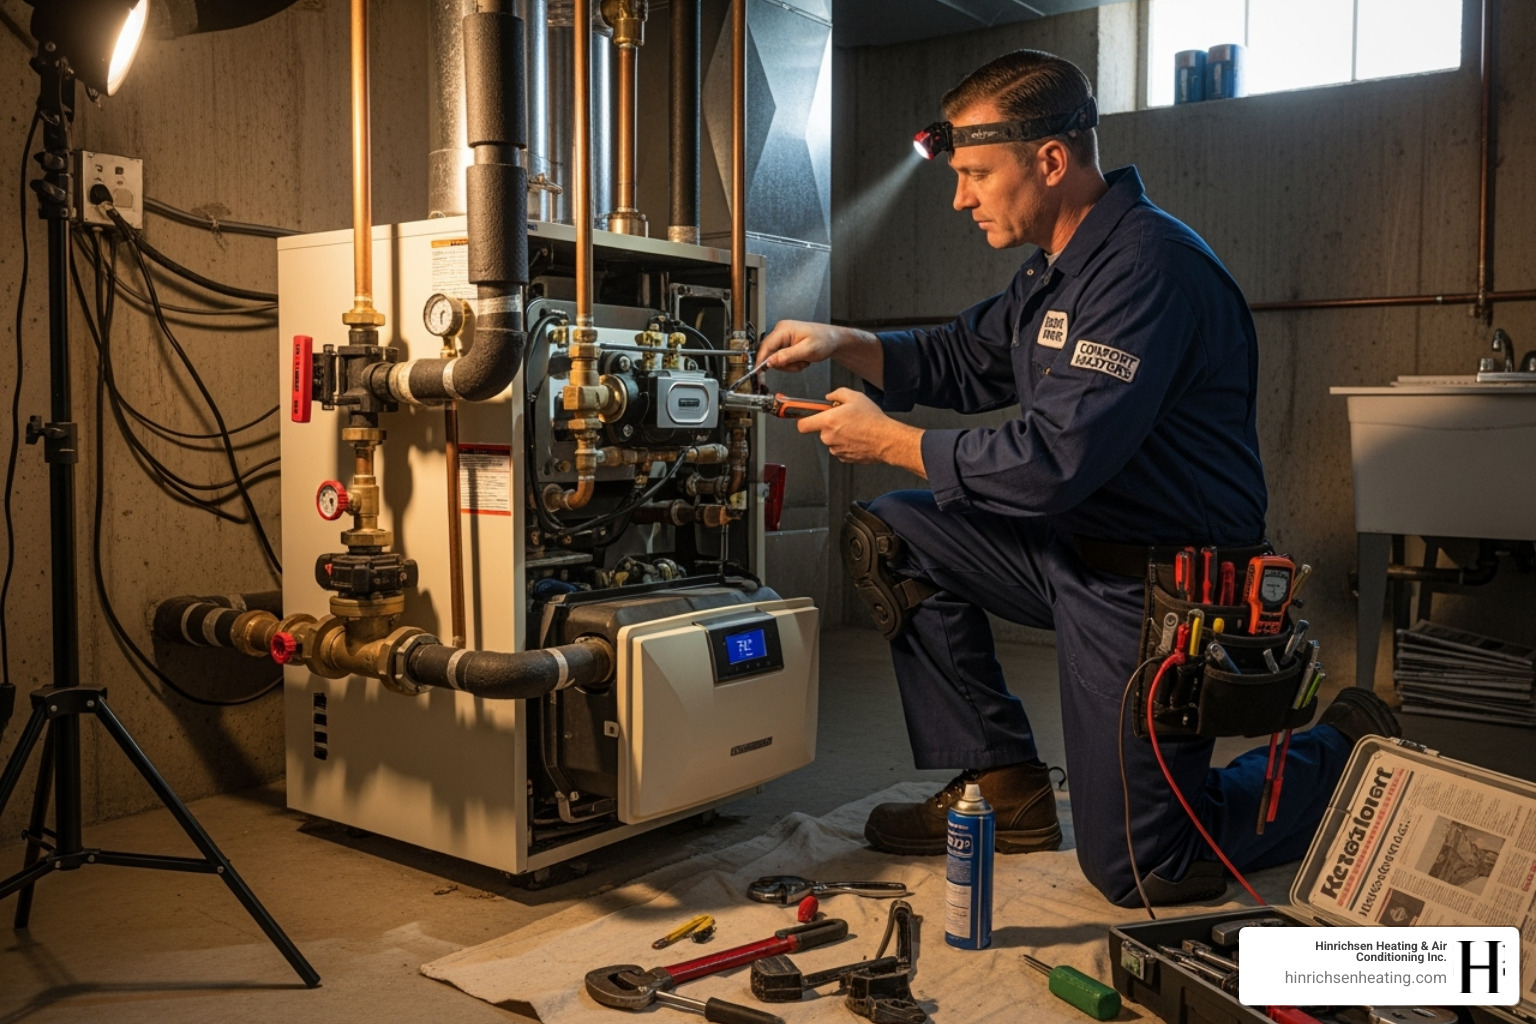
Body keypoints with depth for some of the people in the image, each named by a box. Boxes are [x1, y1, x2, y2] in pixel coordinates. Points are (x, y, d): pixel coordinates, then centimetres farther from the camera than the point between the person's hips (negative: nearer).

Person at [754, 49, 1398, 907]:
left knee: (1136, 871, -3)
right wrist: (841, 344, 3)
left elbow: (1052, 465, -28)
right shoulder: (1058, 270, 8)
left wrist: (887, 440, -17)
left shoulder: (1148, 265, -23)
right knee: (891, 537, 5)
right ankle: (1004, 787, 11)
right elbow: (964, 363, 20)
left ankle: (1347, 753, 19)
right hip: (1078, 546, 9)